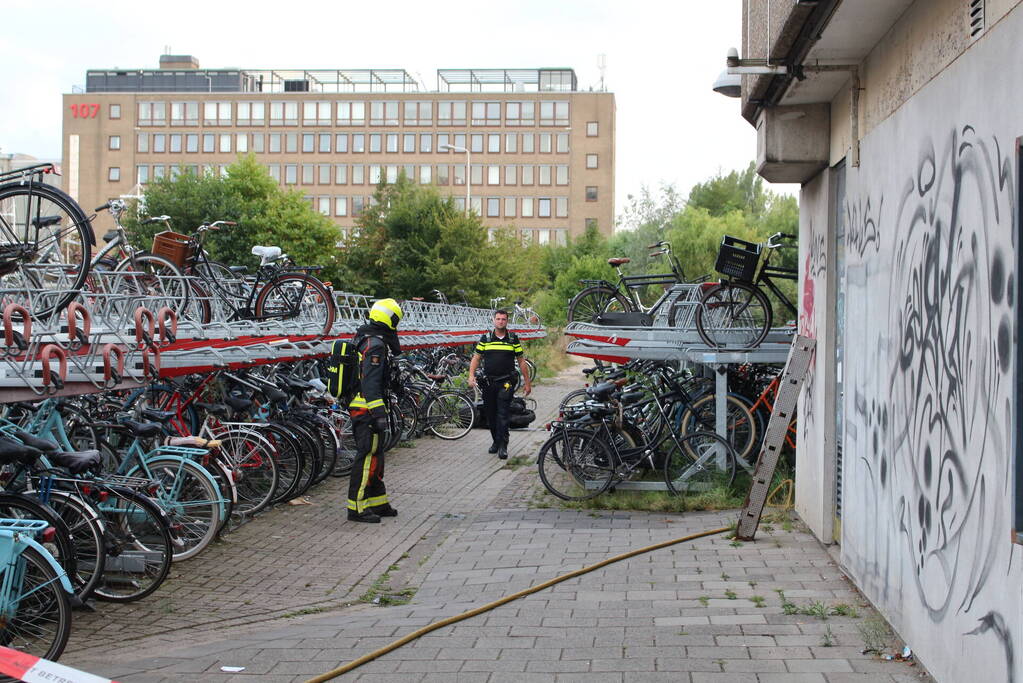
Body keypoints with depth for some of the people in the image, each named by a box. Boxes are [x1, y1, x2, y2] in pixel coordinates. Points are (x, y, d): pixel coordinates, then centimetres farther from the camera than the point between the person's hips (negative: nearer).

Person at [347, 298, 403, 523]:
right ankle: (357, 508, -5)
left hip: (361, 408, 11)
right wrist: (379, 413, -28)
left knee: (375, 456, 16)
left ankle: (378, 503, 24)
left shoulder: (366, 338, 14)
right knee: (367, 456, -7)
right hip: (367, 410, -11)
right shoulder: (376, 344, -18)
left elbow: (395, 350, 30)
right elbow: (371, 382, -26)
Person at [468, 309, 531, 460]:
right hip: (488, 382, 2)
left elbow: (521, 361, 8)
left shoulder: (513, 338, 4)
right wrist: (471, 375, -9)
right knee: (490, 414, 9)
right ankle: (496, 441, 24)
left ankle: (503, 446, -8)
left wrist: (527, 383, 7)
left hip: (506, 382, -2)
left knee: (503, 414, -10)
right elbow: (476, 357, 6)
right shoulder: (485, 338, 6)